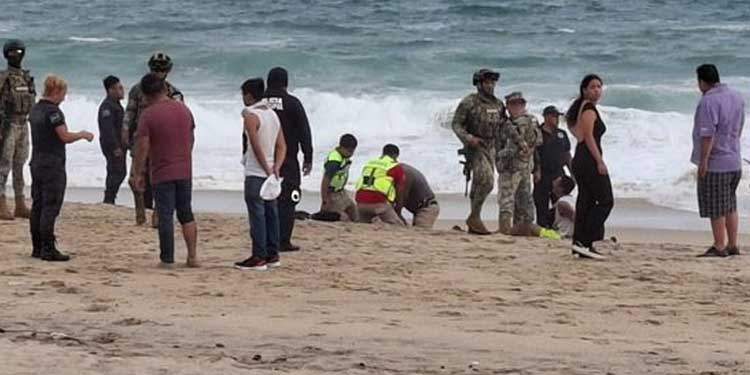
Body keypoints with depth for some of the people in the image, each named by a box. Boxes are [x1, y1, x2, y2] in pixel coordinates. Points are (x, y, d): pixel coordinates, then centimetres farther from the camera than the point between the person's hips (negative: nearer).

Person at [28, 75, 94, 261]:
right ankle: (48, 249, -7)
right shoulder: (53, 111, -15)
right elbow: (65, 136, -18)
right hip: (52, 164, -9)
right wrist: (82, 135, -2)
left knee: (37, 205, 10)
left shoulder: (35, 109, 11)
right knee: (51, 207, -6)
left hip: (36, 162, 9)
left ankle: (37, 247, 13)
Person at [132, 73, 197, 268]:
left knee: (165, 217, -1)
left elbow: (142, 146, -14)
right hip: (185, 171, 5)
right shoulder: (184, 109, 6)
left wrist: (138, 174, -7)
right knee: (186, 213, 14)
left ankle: (167, 259, 2)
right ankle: (192, 256, 12)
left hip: (162, 173, -5)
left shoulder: (148, 114, -12)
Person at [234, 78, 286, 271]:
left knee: (257, 214, -6)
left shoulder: (251, 116, -12)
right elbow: (282, 146, 8)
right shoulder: (273, 114, 13)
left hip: (255, 173, -8)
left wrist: (267, 170, -16)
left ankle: (259, 257, -7)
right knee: (271, 213, 12)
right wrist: (275, 168, -2)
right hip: (270, 173, 8)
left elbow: (257, 147, -19)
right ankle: (272, 255, 17)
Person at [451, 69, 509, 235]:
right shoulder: (469, 102, -7)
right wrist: (468, 138, -22)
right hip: (475, 147, -7)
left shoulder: (498, 104, 12)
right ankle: (474, 217, -12)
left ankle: (473, 223, 13)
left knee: (480, 184, 9)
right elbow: (456, 124, -7)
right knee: (486, 181, -21)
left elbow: (503, 126, 24)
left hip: (490, 148, 7)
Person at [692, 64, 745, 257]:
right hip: (735, 161, 8)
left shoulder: (708, 101, -18)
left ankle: (719, 247, 2)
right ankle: (732, 245, 19)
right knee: (730, 206, 16)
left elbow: (707, 134, -23)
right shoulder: (737, 97, 9)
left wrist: (703, 161, -20)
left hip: (715, 163, -8)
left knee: (716, 209, -1)